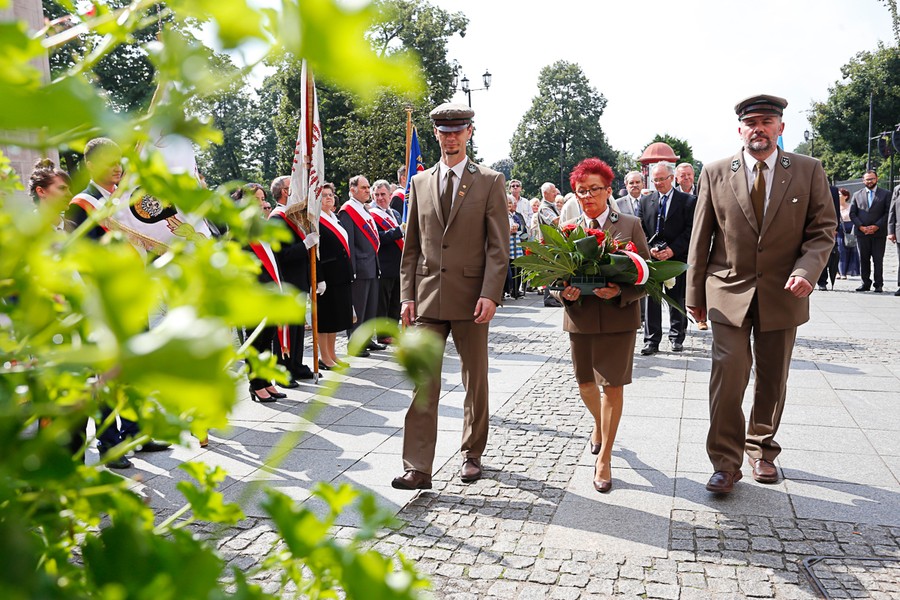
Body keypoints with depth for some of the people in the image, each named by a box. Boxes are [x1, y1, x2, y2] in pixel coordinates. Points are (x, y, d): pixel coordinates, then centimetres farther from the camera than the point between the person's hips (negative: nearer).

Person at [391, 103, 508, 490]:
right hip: (427, 297, 2)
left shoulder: (490, 182, 2)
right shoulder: (420, 184, 11)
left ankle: (471, 454, 27)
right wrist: (407, 296, 4)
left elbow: (498, 246, -4)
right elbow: (411, 247, 12)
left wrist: (490, 295, -14)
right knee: (423, 384, -1)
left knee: (475, 381, 10)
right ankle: (418, 469, 2)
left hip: (470, 296, -2)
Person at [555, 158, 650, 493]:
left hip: (618, 316, -3)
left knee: (612, 386, -1)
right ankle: (599, 424, 47)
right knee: (585, 382, 14)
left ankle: (604, 459, 11)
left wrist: (620, 292, -21)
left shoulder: (630, 226, -1)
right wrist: (564, 293, -14)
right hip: (579, 317, 3)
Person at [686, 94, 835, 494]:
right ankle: (725, 462, 2)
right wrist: (695, 293, 3)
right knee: (728, 375, -9)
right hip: (729, 291, -1)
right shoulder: (715, 173, 0)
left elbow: (823, 229, 2)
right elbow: (700, 237, 3)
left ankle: (761, 450, 32)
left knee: (773, 379, 12)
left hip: (782, 293, 2)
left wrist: (806, 270, -17)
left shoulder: (809, 171, 1)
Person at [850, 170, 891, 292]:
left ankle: (878, 285, 5)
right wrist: (860, 226, -6)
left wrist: (877, 226, -11)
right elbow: (852, 213, 8)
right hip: (862, 232, 2)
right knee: (863, 259, 4)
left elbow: (888, 212, 0)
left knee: (878, 260, -1)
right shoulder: (857, 195, 12)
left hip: (879, 233, -2)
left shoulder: (886, 194, 7)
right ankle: (866, 283, 11)